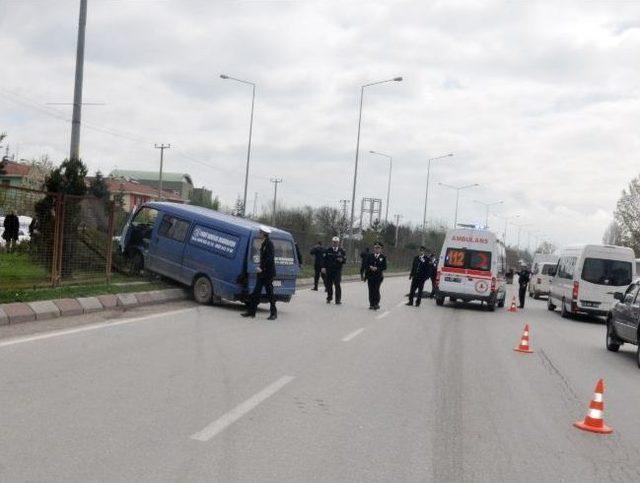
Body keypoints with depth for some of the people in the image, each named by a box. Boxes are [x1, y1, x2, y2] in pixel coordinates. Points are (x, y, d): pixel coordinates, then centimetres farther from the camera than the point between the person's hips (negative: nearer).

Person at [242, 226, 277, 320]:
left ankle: (273, 313, 7)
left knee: (269, 292, -2)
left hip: (268, 272, -9)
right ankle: (251, 311, 13)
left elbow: (270, 258, -19)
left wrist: (262, 268, -18)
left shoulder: (269, 243, -14)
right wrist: (260, 266, 10)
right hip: (262, 271, 9)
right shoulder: (263, 243, 13)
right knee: (256, 291, 8)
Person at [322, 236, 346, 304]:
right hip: (329, 270, 1)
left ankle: (338, 299, -5)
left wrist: (341, 260, -16)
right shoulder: (328, 250, 4)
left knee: (337, 285, -9)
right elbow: (324, 259, 2)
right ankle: (329, 298, 25)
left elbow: (345, 259, 7)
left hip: (337, 270, -1)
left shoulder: (341, 251, 5)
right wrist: (323, 267, -9)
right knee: (329, 284, 9)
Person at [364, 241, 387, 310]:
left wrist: (377, 268, -13)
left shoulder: (383, 257, 5)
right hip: (370, 276, 2)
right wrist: (370, 267, -12)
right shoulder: (369, 256, 11)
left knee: (376, 290, -9)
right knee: (371, 290, 1)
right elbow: (366, 265, 8)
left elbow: (384, 267, -1)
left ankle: (376, 304, 3)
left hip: (378, 276, -2)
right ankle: (371, 304, 9)